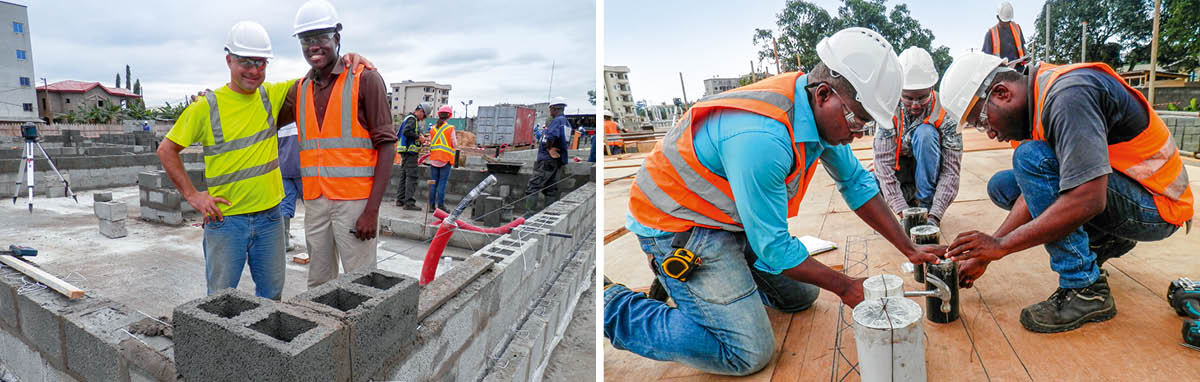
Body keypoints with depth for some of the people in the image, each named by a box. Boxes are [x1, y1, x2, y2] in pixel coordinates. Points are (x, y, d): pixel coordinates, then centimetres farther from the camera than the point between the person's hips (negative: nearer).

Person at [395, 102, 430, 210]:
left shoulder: (408, 118, 20)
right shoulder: (412, 119, -11)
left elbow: (401, 133, 25)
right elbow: (406, 132, -26)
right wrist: (418, 137, -15)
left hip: (405, 152, 11)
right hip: (410, 152, -11)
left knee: (404, 175, 15)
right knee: (412, 176, -12)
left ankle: (400, 199, 22)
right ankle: (409, 202, -15)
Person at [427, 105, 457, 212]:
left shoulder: (432, 128, 7)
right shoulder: (450, 128, -6)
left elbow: (430, 143, 11)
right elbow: (454, 145, -4)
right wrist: (456, 140, 16)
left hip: (433, 158, 4)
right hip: (445, 159, -4)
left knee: (433, 182, 8)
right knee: (442, 182, -3)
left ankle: (431, 205, 9)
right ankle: (440, 205, -5)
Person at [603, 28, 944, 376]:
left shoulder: (823, 111, -7)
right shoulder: (760, 138, -36)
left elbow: (856, 183, 8)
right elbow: (773, 248, -26)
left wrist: (909, 249, 4)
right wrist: (845, 286, -13)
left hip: (734, 218, 9)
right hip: (677, 226, -9)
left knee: (800, 296, 16)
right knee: (748, 354, -13)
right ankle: (611, 306, -4)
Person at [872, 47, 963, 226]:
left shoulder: (945, 113, -22)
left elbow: (951, 169, -25)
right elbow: (884, 163, -26)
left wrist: (935, 216, -36)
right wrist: (902, 212, -36)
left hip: (929, 172, -2)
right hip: (899, 171, 2)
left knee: (925, 132, -31)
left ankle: (926, 204, -19)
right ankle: (911, 198, 0)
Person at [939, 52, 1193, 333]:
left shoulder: (1068, 94, -26)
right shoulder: (1040, 101, 2)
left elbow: (1088, 201, -33)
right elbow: (1037, 191, 1)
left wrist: (1001, 245, -26)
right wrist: (983, 256, -4)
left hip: (1156, 207, -9)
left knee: (1031, 157, -27)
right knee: (1002, 185, 6)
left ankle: (1086, 289, -19)